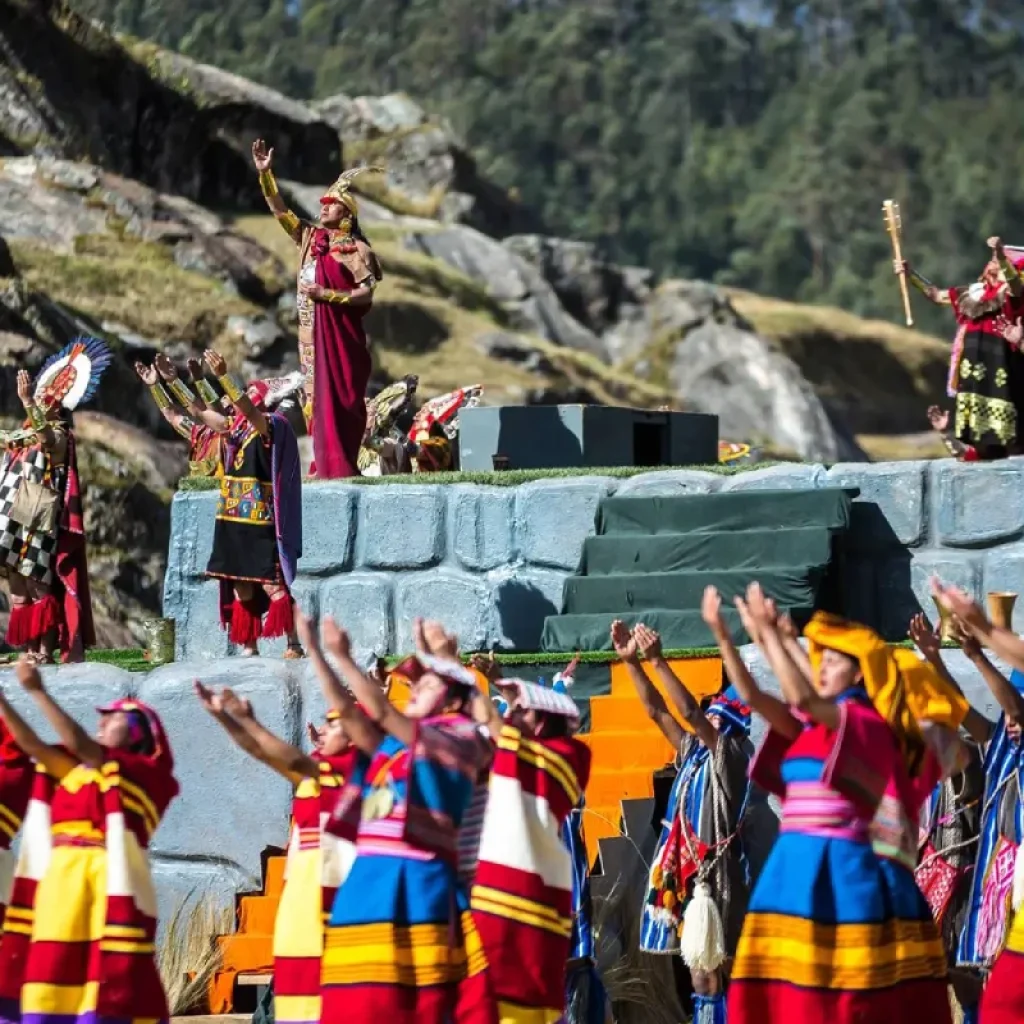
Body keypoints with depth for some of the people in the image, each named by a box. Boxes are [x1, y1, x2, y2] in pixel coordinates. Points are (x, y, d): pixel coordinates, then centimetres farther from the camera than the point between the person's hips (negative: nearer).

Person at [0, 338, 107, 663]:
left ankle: (47, 651, -9)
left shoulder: (59, 436, -5)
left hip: (40, 520, -8)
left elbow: (45, 437, -27)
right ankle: (32, 649, 9)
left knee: (41, 583, -10)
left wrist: (27, 401, -31)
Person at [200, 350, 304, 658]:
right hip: (232, 521, 8)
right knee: (239, 587, 8)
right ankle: (249, 648, 12)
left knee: (271, 585, -8)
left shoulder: (271, 426, -7)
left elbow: (247, 409, -25)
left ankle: (294, 645, -5)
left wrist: (223, 376, -33)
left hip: (259, 522, -8)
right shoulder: (233, 427, 13)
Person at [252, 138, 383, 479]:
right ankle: (325, 464, 8)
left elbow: (367, 292, -11)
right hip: (312, 333, 6)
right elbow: (280, 211, 11)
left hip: (340, 334, -6)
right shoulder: (309, 238, 12)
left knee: (338, 398, -8)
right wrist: (265, 174, 2)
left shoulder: (355, 249, -6)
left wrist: (328, 294, -17)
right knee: (317, 397, 6)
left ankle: (340, 466, -9)